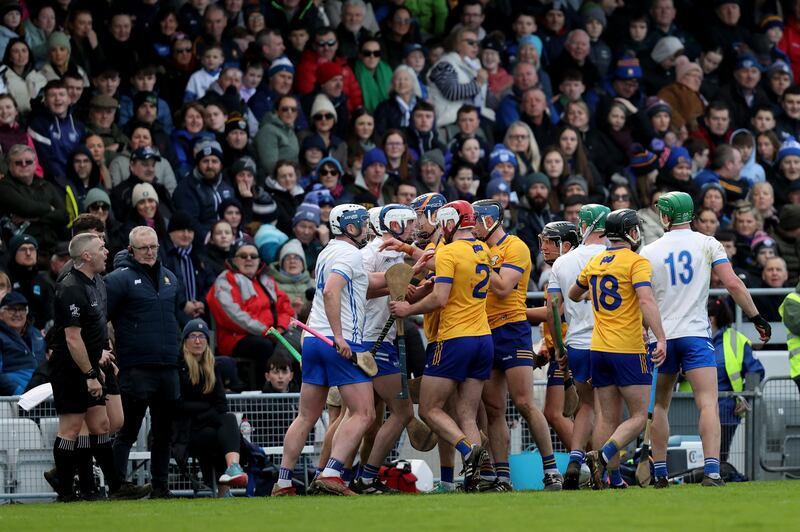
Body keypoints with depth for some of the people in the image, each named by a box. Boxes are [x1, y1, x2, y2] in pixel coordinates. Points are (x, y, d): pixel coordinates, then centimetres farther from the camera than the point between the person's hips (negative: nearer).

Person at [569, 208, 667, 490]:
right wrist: (661, 338, -27)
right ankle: (603, 456, -24)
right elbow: (646, 300, -22)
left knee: (607, 417, 7)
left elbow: (573, 294, 29)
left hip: (599, 350, 6)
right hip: (628, 350, -6)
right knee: (639, 416, -3)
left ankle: (613, 477, 2)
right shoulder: (637, 262, -8)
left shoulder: (594, 262, 12)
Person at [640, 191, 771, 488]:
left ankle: (660, 472, 16)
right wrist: (756, 317, 1)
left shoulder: (648, 252, 4)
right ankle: (712, 471, -25)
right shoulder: (707, 244, 1)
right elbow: (733, 284, -7)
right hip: (696, 334, -2)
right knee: (708, 404, -9)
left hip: (660, 337, 2)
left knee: (660, 405, 16)